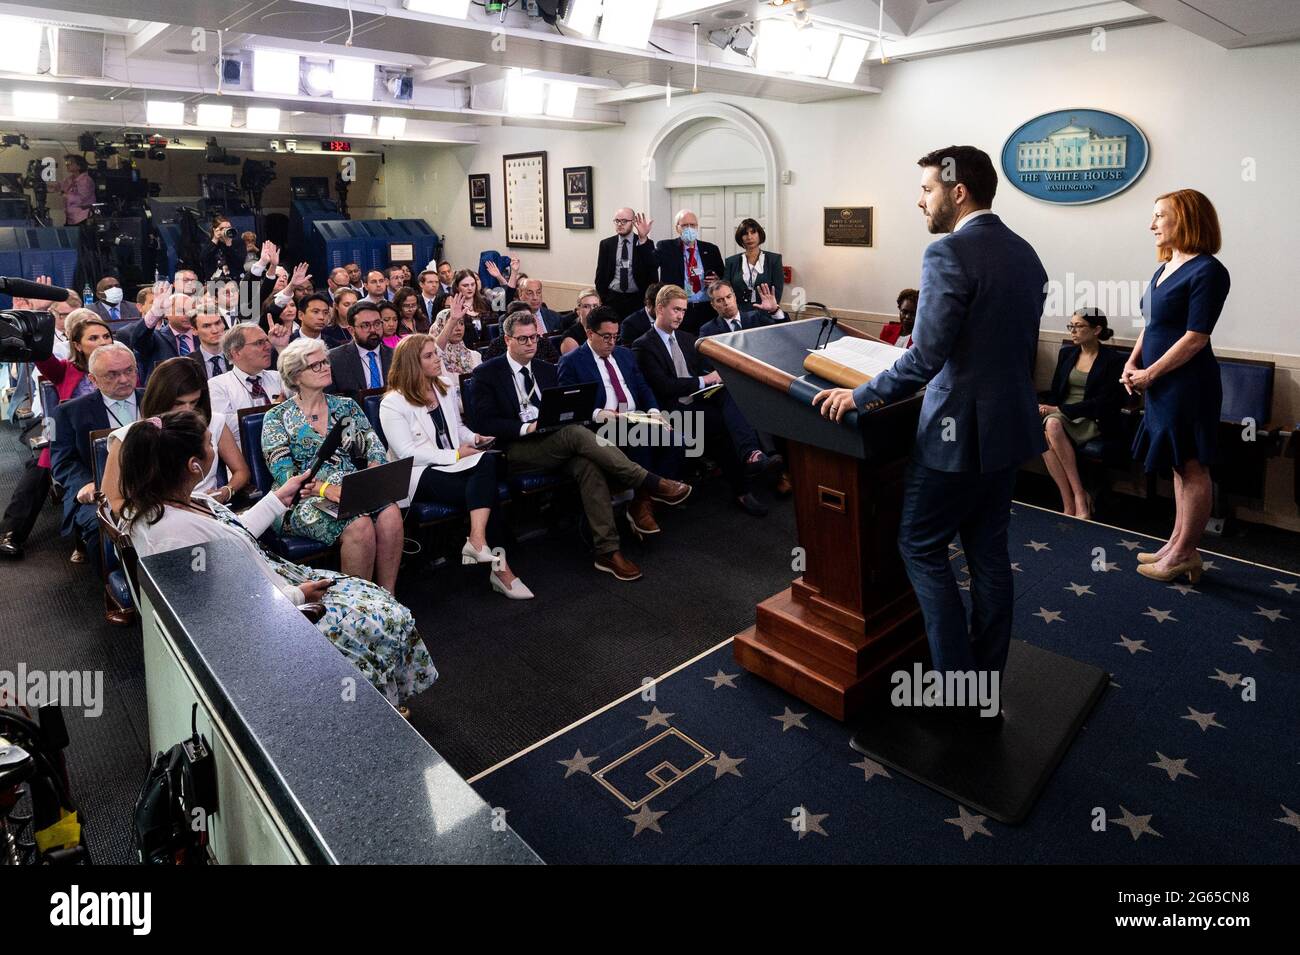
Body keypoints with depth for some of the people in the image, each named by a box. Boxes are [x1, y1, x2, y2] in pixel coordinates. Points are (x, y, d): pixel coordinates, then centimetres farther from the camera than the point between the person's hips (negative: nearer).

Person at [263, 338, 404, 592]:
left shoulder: (346, 406, 15)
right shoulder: (278, 418, 4)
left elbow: (374, 447, 7)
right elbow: (283, 472, -6)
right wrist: (325, 489, -23)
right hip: (305, 498, -3)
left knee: (390, 513, -29)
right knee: (359, 526, -33)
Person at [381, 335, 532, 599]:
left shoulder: (446, 388, 15)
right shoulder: (393, 404, -6)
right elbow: (407, 453, -14)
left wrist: (474, 438, 2)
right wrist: (457, 454, -17)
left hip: (452, 465, 6)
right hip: (419, 475, -6)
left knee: (488, 460, -29)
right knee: (486, 492, -27)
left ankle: (477, 539, -34)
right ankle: (499, 566, -23)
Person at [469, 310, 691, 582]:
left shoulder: (547, 370, 20)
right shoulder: (487, 373, 3)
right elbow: (483, 423, -6)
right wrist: (526, 427, -18)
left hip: (555, 442, 5)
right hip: (515, 450, -4)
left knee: (588, 465, -30)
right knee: (575, 433, -32)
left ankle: (607, 550, -32)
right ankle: (651, 483, -30)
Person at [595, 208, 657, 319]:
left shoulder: (646, 244, 2)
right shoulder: (606, 244, 7)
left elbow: (653, 267, -16)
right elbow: (600, 273, 9)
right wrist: (601, 300, 3)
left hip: (637, 300, -1)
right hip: (612, 299, 1)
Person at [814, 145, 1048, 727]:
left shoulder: (949, 253, -17)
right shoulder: (1025, 254, 11)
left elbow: (924, 359, -22)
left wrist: (860, 396, -11)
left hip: (959, 431, -8)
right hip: (1011, 426, 9)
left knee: (922, 547, 6)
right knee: (989, 554, 14)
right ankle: (988, 692, 26)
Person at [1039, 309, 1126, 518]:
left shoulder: (1112, 361, -1)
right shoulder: (1066, 353, 15)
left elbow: (1102, 403, -9)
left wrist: (1059, 410, -16)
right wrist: (1045, 406, -7)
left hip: (1093, 422, -4)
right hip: (1060, 415, 4)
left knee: (1054, 426, -35)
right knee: (1050, 426, -33)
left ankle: (1076, 499, -28)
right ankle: (1077, 497, -30)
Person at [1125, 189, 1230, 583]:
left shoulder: (1206, 270, -12)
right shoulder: (1165, 268, 13)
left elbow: (1196, 337, -17)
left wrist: (1150, 373, -14)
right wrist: (1132, 361, 4)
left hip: (1188, 384, -9)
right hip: (1162, 386, 9)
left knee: (1192, 467, 0)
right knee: (1179, 466, 14)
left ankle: (1185, 554, 8)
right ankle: (1177, 544, 23)